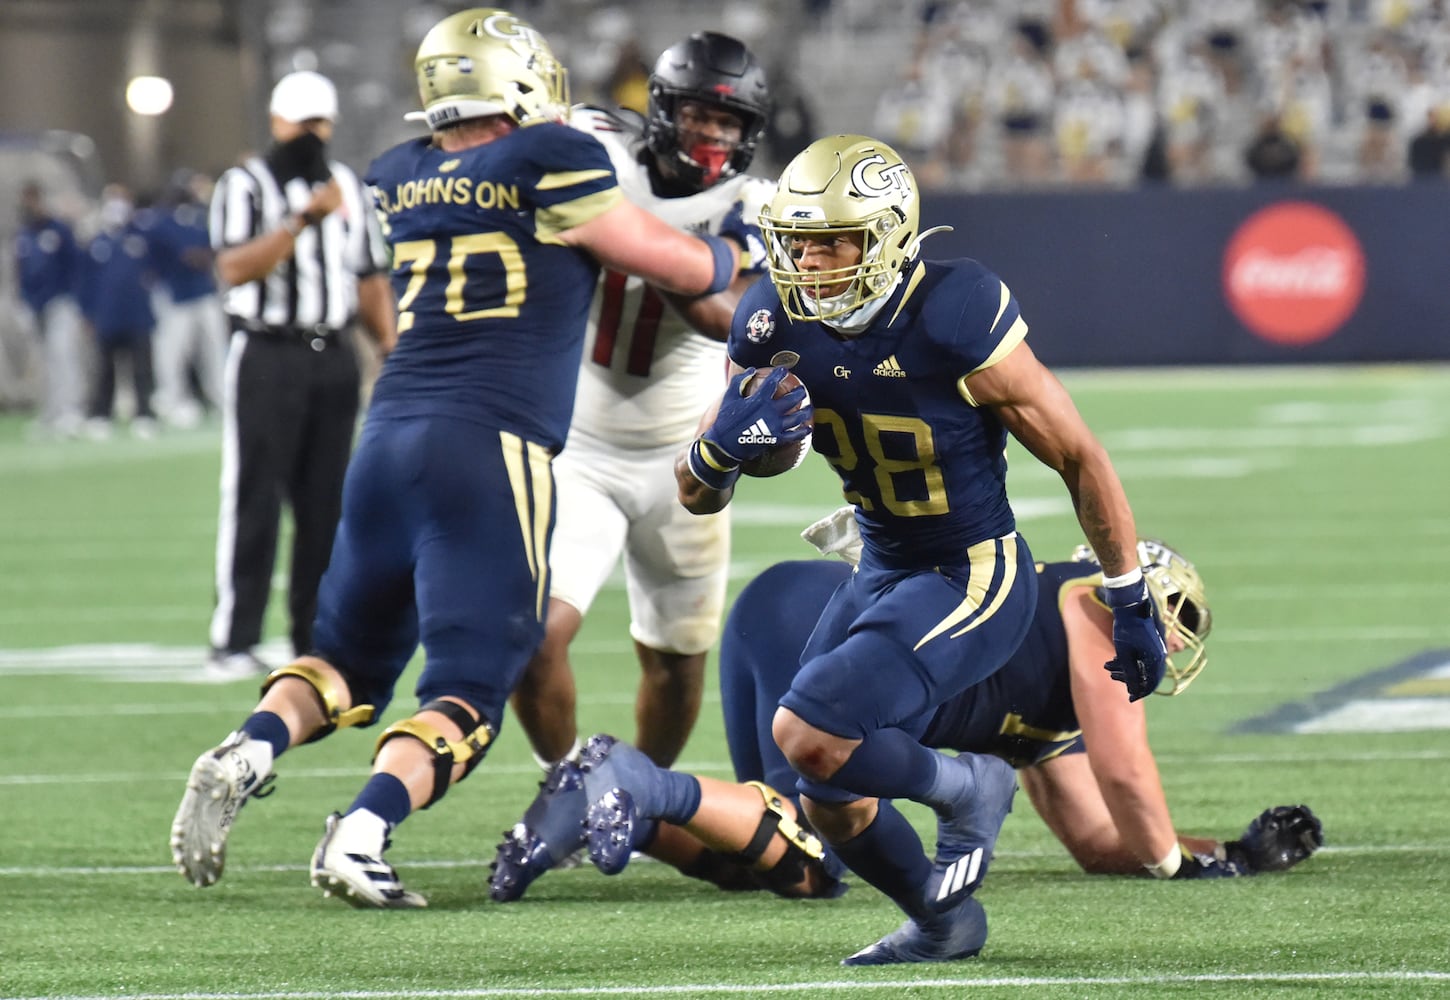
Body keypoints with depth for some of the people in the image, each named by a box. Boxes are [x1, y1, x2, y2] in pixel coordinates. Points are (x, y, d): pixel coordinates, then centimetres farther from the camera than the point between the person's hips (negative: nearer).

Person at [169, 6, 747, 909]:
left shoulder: (402, 182, 14)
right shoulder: (550, 165, -1)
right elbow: (681, 268, 10)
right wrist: (736, 255, 29)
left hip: (391, 436, 6)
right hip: (490, 449, -6)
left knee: (353, 657, 20)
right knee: (470, 690, -3)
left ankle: (248, 753, -9)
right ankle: (364, 831, -25)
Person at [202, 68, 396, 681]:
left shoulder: (348, 189, 14)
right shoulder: (245, 186, -4)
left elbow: (370, 281, 18)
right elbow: (235, 268, -18)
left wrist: (391, 347, 7)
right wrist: (303, 218, -25)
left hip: (332, 356, 5)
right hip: (266, 355, -5)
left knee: (325, 505, 6)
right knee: (254, 503, -8)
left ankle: (315, 638, 12)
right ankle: (234, 642, -6)